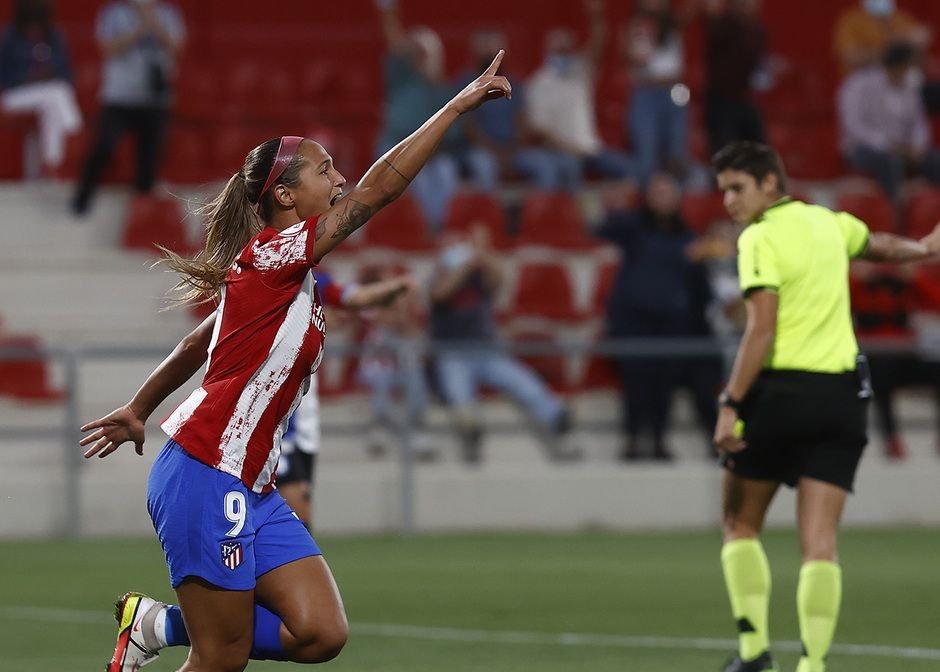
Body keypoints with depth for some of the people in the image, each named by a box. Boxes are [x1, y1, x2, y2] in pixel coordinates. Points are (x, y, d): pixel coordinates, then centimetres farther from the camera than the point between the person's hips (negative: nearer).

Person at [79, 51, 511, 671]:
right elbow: (377, 190, -20)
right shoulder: (271, 254, -12)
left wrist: (139, 410, 38)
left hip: (252, 491, 9)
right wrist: (459, 105, -20)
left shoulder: (293, 277, 15)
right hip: (204, 478, -9)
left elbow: (198, 344, 26)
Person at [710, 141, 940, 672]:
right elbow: (882, 245, 33)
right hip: (842, 396, 5)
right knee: (820, 543, 0)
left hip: (780, 389, -5)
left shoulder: (761, 239, -9)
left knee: (741, 527, 12)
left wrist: (730, 405, -20)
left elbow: (762, 330, -19)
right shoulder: (828, 223, 12)